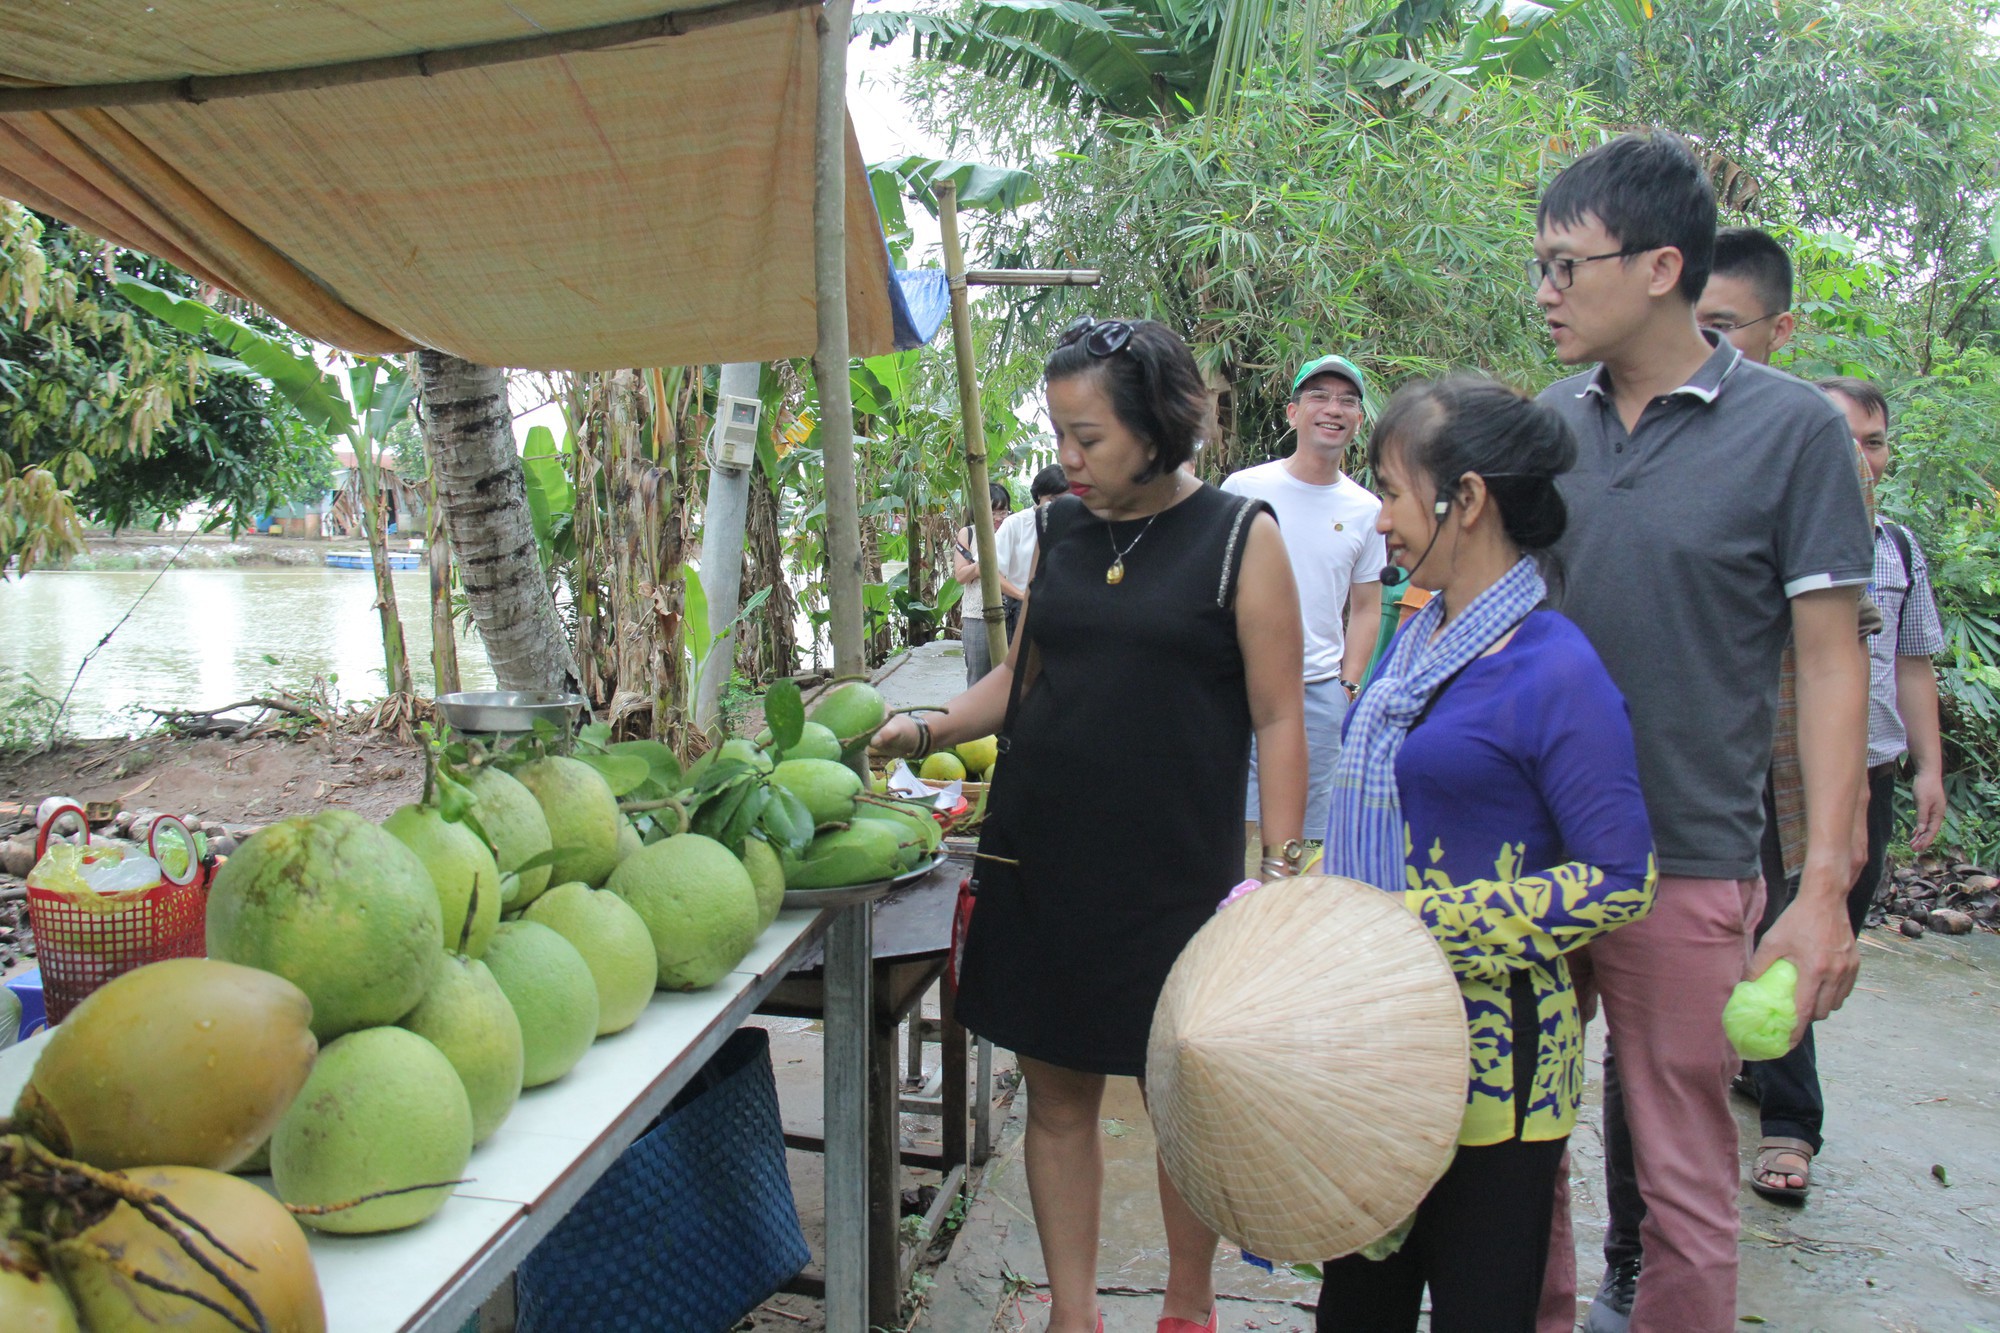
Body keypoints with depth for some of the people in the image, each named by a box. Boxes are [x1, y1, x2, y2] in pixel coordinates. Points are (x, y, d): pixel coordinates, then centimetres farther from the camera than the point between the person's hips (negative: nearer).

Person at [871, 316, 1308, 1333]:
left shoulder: (1240, 536, -3)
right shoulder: (1059, 529, 9)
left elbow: (1277, 717, -4)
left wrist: (1282, 869, -10)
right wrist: (928, 730, 4)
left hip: (1176, 869, -3)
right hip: (1040, 857, 4)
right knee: (1057, 1092, 9)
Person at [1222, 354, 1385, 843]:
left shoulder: (1367, 510, 8)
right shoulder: (1244, 488, 0)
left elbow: (1365, 609, 13)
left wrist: (1349, 687, 4)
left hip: (1322, 689, 3)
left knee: (1309, 826, 7)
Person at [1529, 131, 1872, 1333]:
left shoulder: (1793, 426, -6)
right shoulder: (1551, 419, 6)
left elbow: (1831, 661, -6)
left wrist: (1824, 887, -11)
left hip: (1686, 864, -4)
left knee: (1685, 1188, 7)